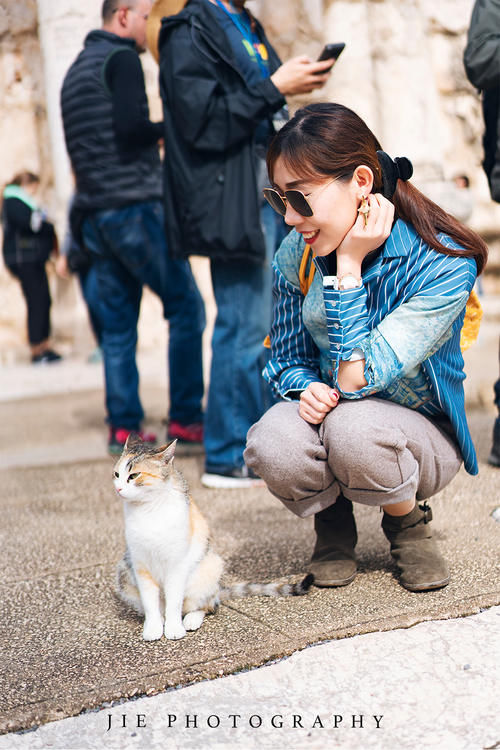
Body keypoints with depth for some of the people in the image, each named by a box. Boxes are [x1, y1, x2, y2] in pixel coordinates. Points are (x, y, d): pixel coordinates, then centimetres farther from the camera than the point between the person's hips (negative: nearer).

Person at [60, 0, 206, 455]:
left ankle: (123, 427, 6)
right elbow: (130, 128, -17)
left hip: (93, 213, 9)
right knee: (185, 307, -3)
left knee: (118, 322, 7)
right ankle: (185, 419, -4)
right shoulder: (121, 58, -5)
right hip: (134, 205, -9)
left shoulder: (76, 70, 22)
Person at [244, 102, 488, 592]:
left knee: (352, 426, -37)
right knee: (272, 445, -31)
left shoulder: (444, 264, -24)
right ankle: (333, 521, 4)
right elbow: (286, 358, 6)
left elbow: (355, 379, -29)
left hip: (420, 434, -3)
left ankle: (409, 521, -2)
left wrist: (348, 266, -28)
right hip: (329, 418, 3)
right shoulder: (296, 255, -8)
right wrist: (305, 387, -18)